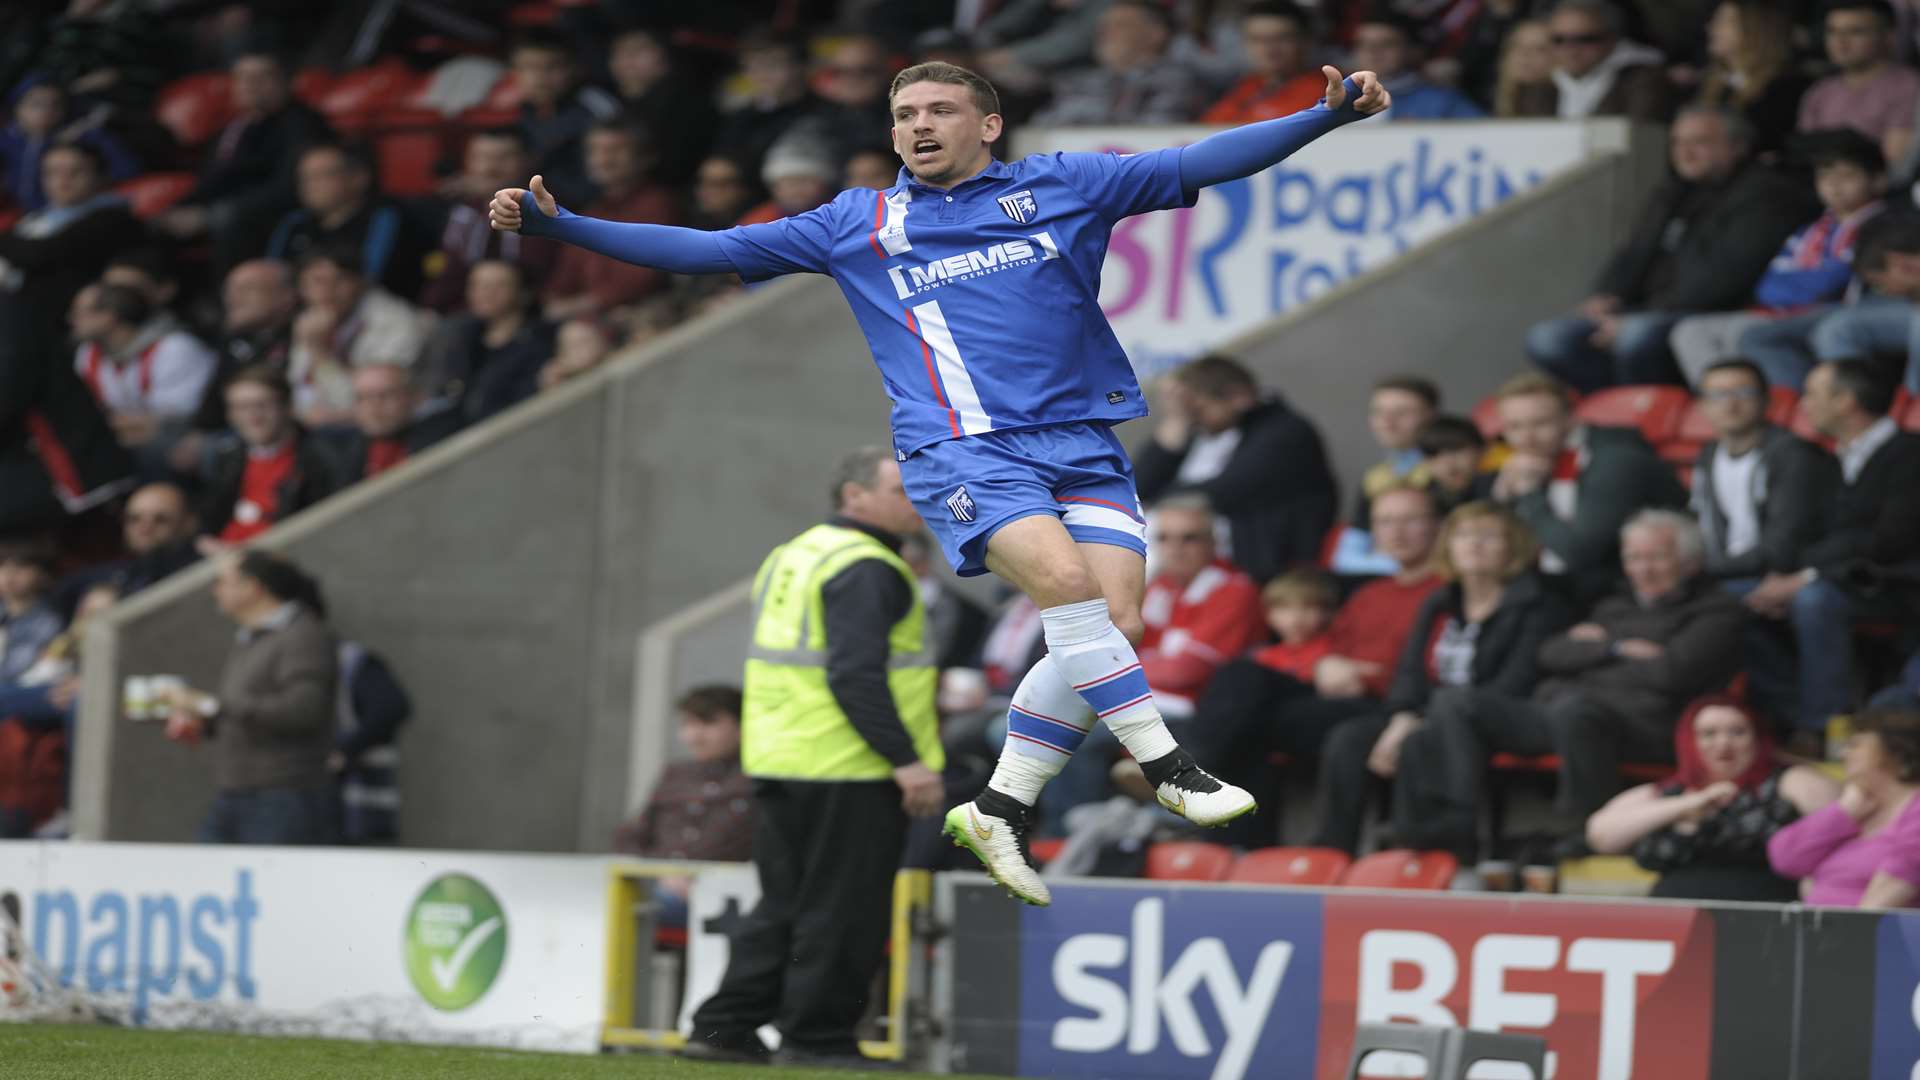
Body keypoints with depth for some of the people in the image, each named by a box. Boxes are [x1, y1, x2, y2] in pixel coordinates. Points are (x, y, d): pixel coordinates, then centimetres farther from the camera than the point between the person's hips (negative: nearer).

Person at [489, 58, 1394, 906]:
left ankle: (999, 809, -2)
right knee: (1064, 579, -27)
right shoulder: (855, 225, 14)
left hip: (1083, 444, 2)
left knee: (1111, 621, -15)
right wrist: (556, 224, 8)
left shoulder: (1063, 186, 12)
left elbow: (1201, 162, 9)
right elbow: (708, 251, 15)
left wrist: (1330, 114, -3)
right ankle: (1166, 769, -21)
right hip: (962, 447, -2)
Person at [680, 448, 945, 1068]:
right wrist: (906, 760, -23)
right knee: (841, 912, -1)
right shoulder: (865, 570, -13)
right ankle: (816, 1038, 2)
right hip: (849, 772, -9)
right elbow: (856, 674, -23)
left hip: (776, 762, 9)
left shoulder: (790, 558, 18)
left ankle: (724, 1028, 12)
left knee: (783, 907, 14)